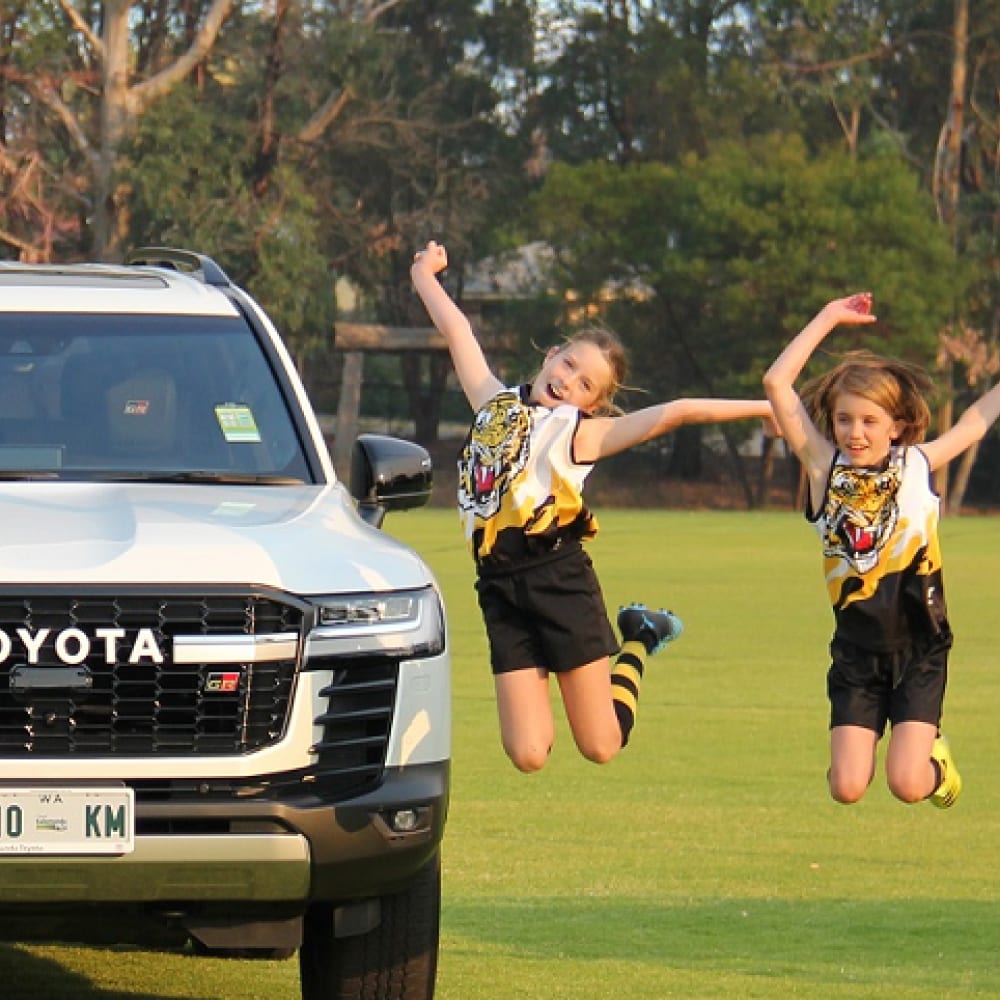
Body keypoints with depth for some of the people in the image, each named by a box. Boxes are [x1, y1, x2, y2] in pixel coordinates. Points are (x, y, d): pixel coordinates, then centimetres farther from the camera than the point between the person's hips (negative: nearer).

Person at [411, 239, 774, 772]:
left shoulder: (580, 433, 1)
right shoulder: (496, 403, 13)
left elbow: (677, 412, -5)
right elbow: (456, 329, 25)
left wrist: (764, 407, -8)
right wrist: (425, 277, 34)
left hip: (559, 579, -4)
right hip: (499, 587, 4)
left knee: (601, 746, -1)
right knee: (527, 756, -2)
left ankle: (638, 641, 29)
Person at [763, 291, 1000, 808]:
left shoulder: (919, 466, 1)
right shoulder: (825, 468, -1)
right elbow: (777, 383, -4)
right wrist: (829, 318, 0)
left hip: (919, 648, -1)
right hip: (857, 652, 1)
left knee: (906, 784, -11)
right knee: (847, 789, -7)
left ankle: (935, 759, 24)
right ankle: (860, 749, 29)